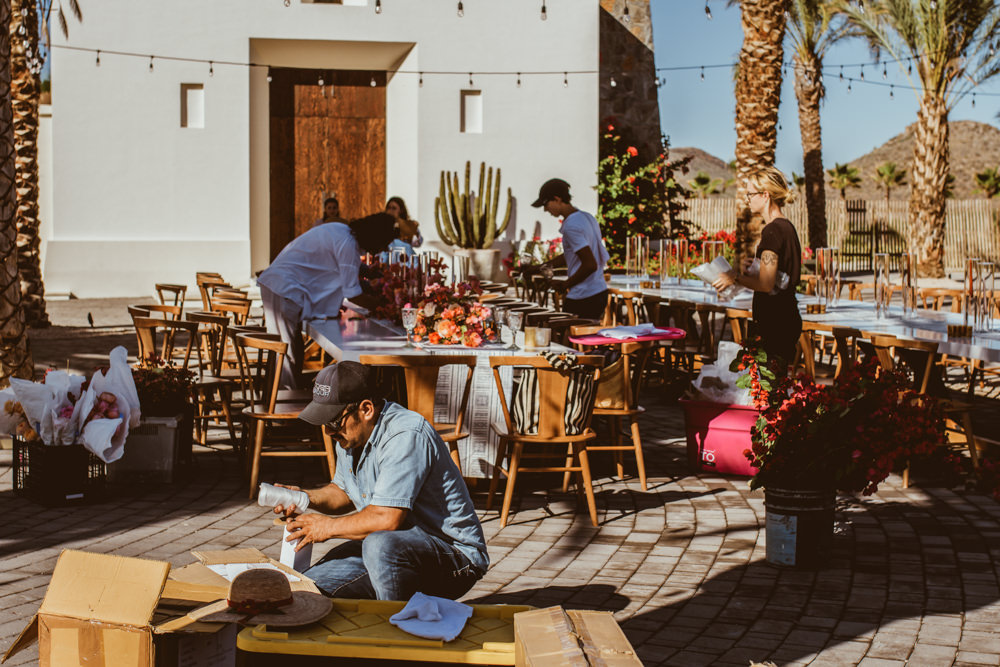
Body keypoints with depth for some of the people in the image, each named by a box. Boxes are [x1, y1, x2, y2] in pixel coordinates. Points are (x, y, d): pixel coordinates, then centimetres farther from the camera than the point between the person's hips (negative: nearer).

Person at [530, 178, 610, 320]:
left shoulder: (571, 226, -19)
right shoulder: (587, 217, 12)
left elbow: (590, 265, -25)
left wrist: (565, 285, -14)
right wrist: (542, 266, 19)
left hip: (582, 298, -10)